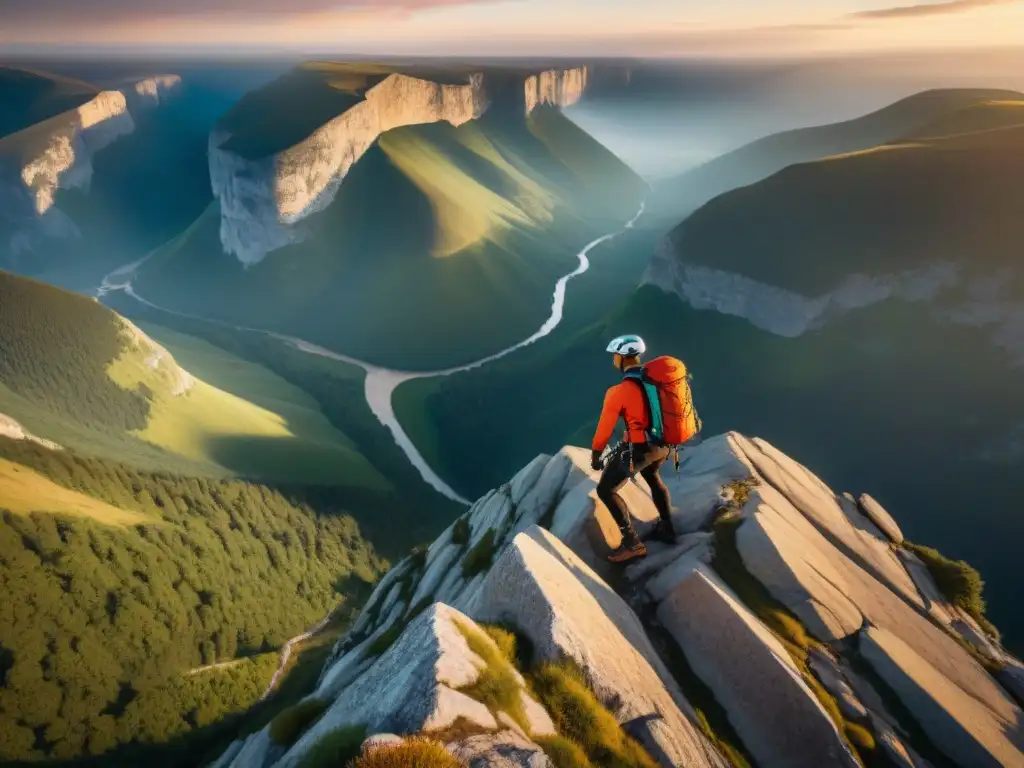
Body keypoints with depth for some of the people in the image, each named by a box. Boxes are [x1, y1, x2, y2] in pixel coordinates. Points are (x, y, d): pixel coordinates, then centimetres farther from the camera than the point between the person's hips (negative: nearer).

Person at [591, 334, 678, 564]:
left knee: (606, 490, 9)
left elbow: (605, 427, -14)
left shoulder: (619, 392, -23)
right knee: (652, 477, 35)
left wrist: (596, 454, 2)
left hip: (639, 448, -7)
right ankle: (666, 528, 46)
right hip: (664, 443, 8)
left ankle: (632, 543, 11)